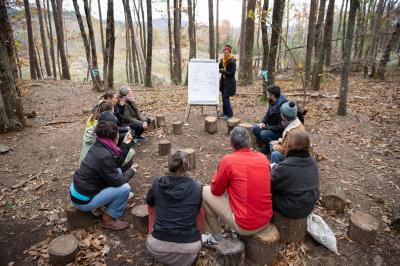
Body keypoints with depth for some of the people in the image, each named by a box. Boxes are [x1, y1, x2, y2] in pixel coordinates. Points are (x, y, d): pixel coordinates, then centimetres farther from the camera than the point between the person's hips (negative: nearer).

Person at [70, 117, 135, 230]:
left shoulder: (98, 146, -2)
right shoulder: (104, 156, -29)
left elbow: (116, 163, 8)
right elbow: (117, 181, -20)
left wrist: (126, 144, 5)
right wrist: (131, 171, -3)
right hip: (83, 201, -9)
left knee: (118, 171, 9)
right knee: (125, 188, -14)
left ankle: (107, 205, 18)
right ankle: (109, 218, 4)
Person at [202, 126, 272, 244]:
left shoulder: (228, 160, -17)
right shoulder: (263, 157, -1)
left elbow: (216, 191, -3)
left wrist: (219, 173, 13)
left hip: (245, 227, -6)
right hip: (266, 221, 6)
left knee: (205, 192, 7)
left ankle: (216, 236, 20)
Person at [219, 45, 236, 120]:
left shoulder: (232, 62, -13)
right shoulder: (222, 60, 8)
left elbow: (232, 73, -16)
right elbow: (219, 68, 10)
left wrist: (223, 71, -21)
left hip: (230, 83, -7)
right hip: (223, 82, 7)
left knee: (225, 98, -11)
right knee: (224, 98, 11)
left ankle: (230, 114, -2)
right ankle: (225, 113, 21)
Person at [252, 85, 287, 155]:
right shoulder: (272, 102, -4)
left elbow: (280, 127, -27)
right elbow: (268, 114, 14)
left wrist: (265, 127, -21)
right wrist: (263, 122, -4)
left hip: (281, 131, -9)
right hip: (272, 126, 9)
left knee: (264, 134, -31)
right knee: (254, 129, -3)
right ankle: (265, 145, 10)